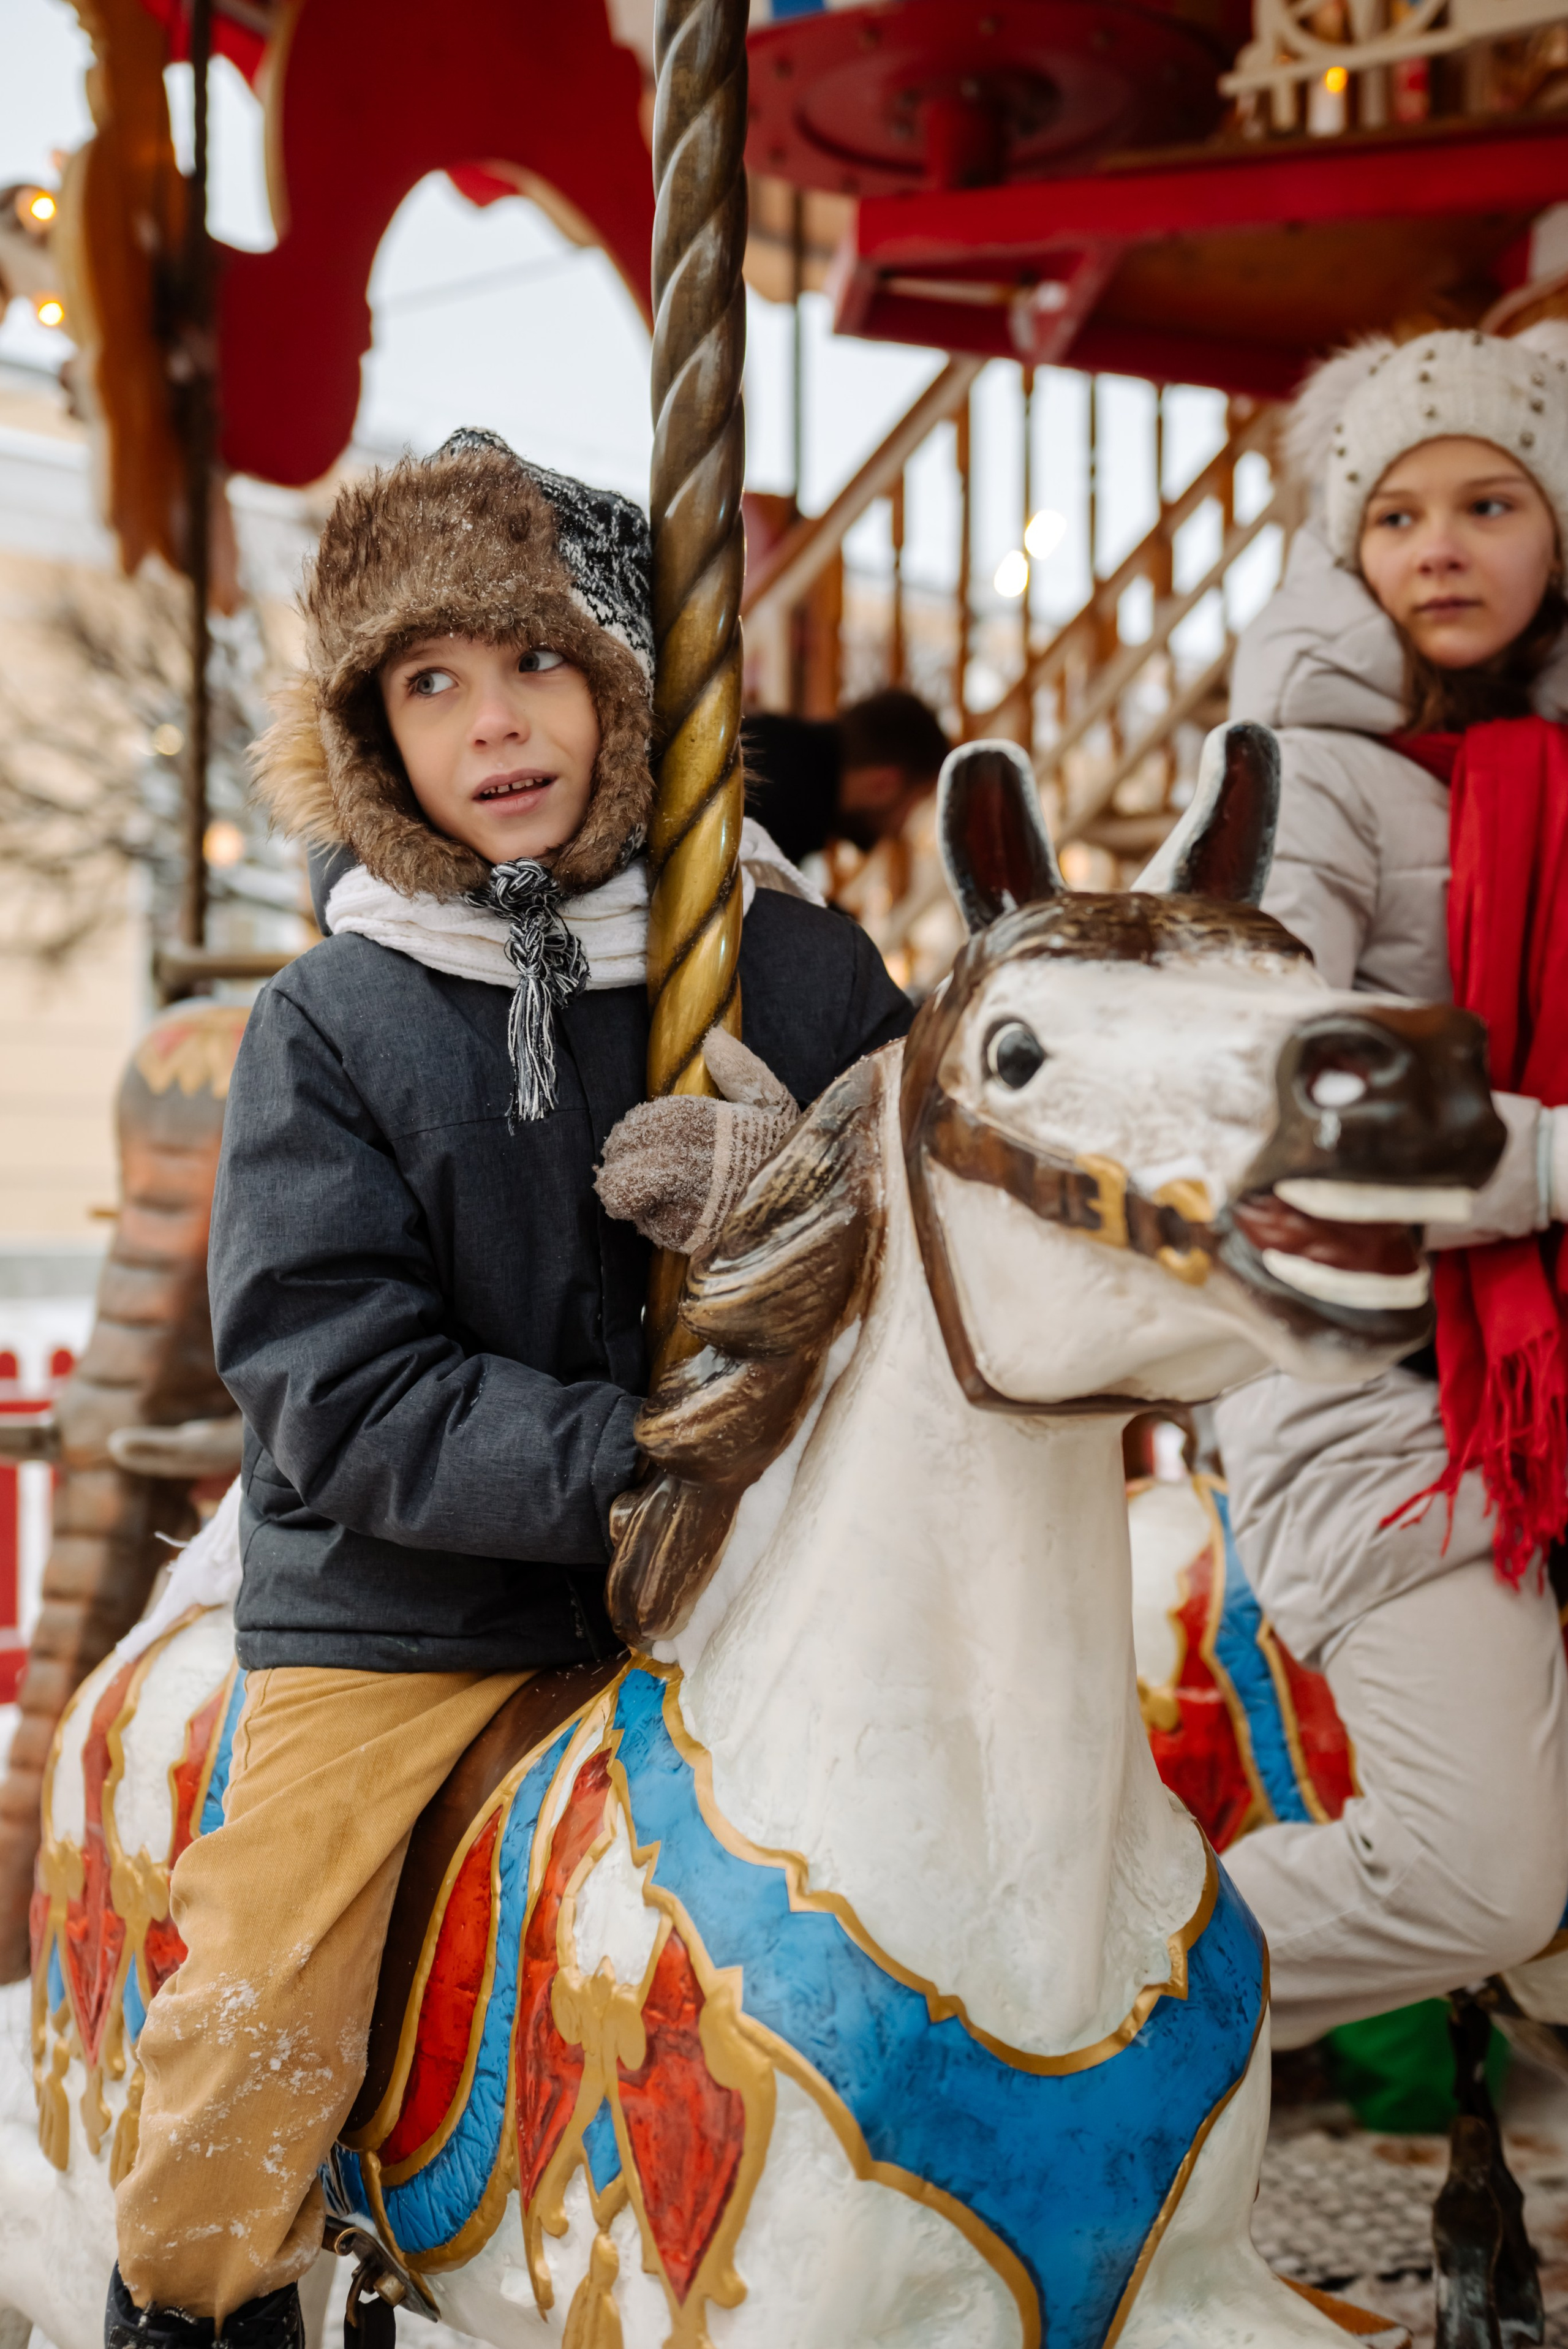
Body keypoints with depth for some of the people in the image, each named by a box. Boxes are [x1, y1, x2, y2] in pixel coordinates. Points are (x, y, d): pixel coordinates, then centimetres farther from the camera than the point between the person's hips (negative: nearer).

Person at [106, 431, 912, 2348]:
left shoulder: (797, 973, -1)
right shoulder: (330, 1025, -4)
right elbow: (337, 1391, -12)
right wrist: (644, 1467, -24)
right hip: (401, 1612, -1)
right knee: (243, 2050, -10)